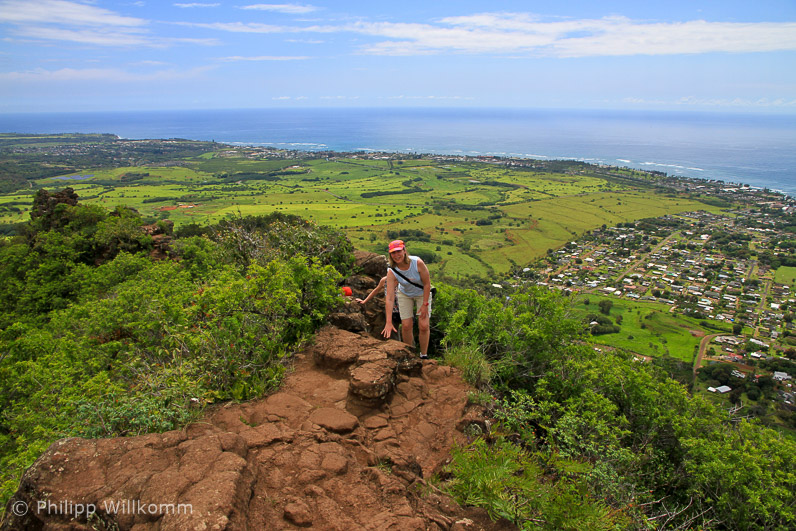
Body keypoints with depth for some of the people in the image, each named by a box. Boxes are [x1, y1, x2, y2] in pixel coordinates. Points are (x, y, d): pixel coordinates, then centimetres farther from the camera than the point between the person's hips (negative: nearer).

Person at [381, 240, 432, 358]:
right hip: (404, 295, 1)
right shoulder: (392, 272, -27)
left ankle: (424, 355, 10)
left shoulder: (418, 263, -32)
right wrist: (388, 322, -35)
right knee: (406, 325, -4)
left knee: (424, 326, -9)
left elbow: (427, 284, -19)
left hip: (422, 294, -1)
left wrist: (425, 304, -18)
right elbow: (390, 298, -31)